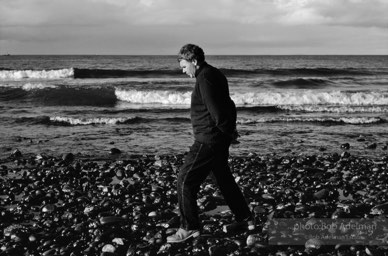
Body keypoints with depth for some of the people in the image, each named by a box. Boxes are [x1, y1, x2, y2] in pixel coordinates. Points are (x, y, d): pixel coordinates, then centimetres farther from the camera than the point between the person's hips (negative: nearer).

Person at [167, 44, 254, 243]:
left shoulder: (205, 78, -18)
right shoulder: (215, 74, 14)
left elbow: (216, 110, -23)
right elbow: (228, 105, 19)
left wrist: (229, 132, -11)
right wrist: (230, 130, 11)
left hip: (208, 140, -10)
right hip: (220, 139, 10)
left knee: (186, 180, -5)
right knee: (224, 178, 20)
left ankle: (189, 228, -1)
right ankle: (245, 219, 30)